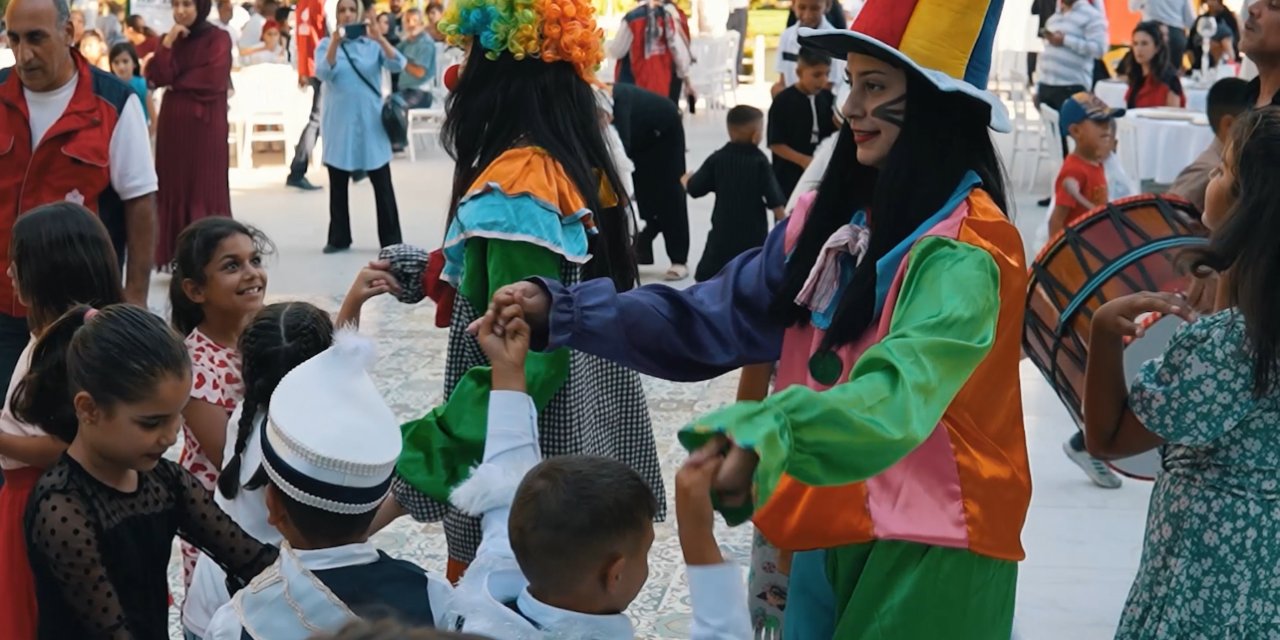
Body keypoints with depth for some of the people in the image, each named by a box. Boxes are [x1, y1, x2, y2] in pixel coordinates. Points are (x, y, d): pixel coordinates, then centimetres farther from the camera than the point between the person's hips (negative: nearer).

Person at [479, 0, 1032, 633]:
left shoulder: (966, 252, -19)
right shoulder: (831, 220, 4)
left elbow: (897, 395, -34)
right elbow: (712, 319, 1)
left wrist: (767, 437, -50)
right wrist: (560, 312, -9)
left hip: (927, 548, -7)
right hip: (831, 529, 7)